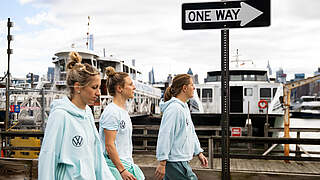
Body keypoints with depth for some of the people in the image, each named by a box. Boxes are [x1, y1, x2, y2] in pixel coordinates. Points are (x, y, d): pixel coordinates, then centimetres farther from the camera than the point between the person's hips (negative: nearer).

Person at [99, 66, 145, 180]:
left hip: (127, 165, 9)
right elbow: (109, 146, -20)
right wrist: (122, 170, -20)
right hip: (115, 167, -9)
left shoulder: (123, 111, 12)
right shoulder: (111, 112, -16)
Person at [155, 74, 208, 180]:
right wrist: (162, 164, -23)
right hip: (175, 162, -10)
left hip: (181, 160, 10)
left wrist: (199, 152, 22)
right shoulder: (173, 108, -18)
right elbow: (164, 136, -22)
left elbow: (191, 133, 24)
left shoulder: (185, 108, 15)